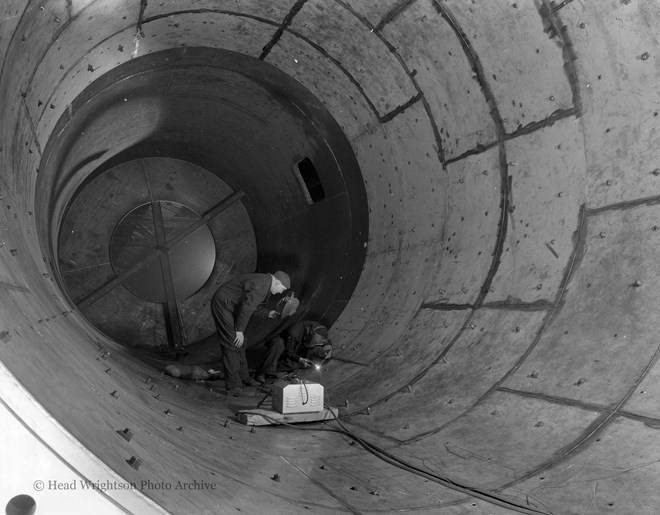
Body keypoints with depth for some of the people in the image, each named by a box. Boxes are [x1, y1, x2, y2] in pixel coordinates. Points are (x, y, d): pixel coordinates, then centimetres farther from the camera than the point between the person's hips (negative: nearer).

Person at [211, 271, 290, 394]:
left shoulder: (264, 282, 11)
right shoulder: (260, 285, -22)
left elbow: (252, 305, 19)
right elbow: (246, 308, -25)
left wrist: (267, 313, 10)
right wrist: (239, 330, -19)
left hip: (230, 307, 11)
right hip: (222, 305, -11)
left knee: (240, 343, 15)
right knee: (232, 344, -12)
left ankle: (243, 376, 27)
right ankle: (233, 385, -9)